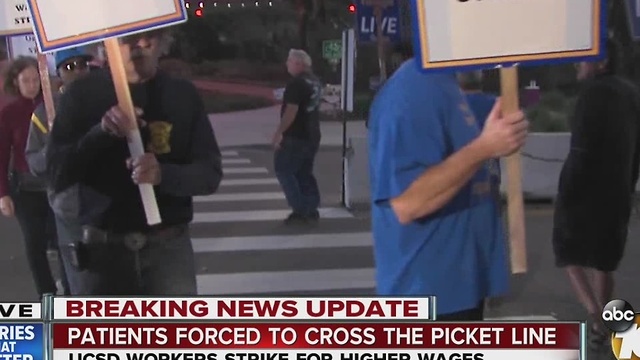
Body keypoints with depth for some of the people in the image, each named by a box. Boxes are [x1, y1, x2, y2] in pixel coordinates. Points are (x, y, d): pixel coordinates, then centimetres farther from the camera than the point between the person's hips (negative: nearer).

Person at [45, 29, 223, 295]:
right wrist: (101, 132, -21)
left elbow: (210, 173, 0)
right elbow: (57, 175, -4)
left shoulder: (183, 95, 3)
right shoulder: (82, 93, 0)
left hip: (168, 246, 1)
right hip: (99, 249, -1)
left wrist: (164, 174, -21)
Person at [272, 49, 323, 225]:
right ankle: (311, 209, 13)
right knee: (305, 173, 15)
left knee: (284, 170, -1)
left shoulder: (296, 83, -18)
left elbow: (291, 111, -24)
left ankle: (300, 211, -5)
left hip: (296, 137, -9)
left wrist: (278, 133, -19)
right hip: (312, 136, 9)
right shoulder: (315, 82, 13)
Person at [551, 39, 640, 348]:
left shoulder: (593, 91, -15)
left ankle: (595, 317, -9)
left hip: (585, 189, -7)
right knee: (603, 260, 17)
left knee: (569, 254, 7)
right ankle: (600, 326, 23)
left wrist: (565, 193, -16)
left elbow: (581, 150, -20)